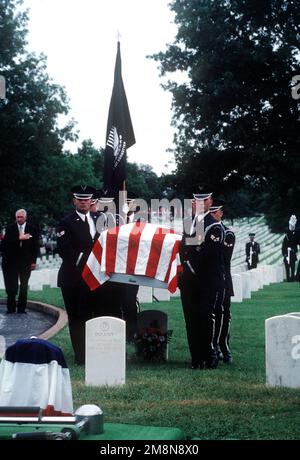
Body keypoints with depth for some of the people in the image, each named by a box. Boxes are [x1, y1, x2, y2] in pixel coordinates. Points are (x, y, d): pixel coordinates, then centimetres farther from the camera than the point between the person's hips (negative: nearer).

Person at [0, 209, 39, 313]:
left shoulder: (32, 229, 2)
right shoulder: (10, 228, 3)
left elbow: (35, 246, 3)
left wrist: (34, 261, -2)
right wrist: (19, 238, -20)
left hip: (26, 262, 0)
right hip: (11, 261, 0)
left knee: (24, 286, 3)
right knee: (11, 286, 0)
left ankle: (21, 308, 9)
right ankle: (11, 308, 9)